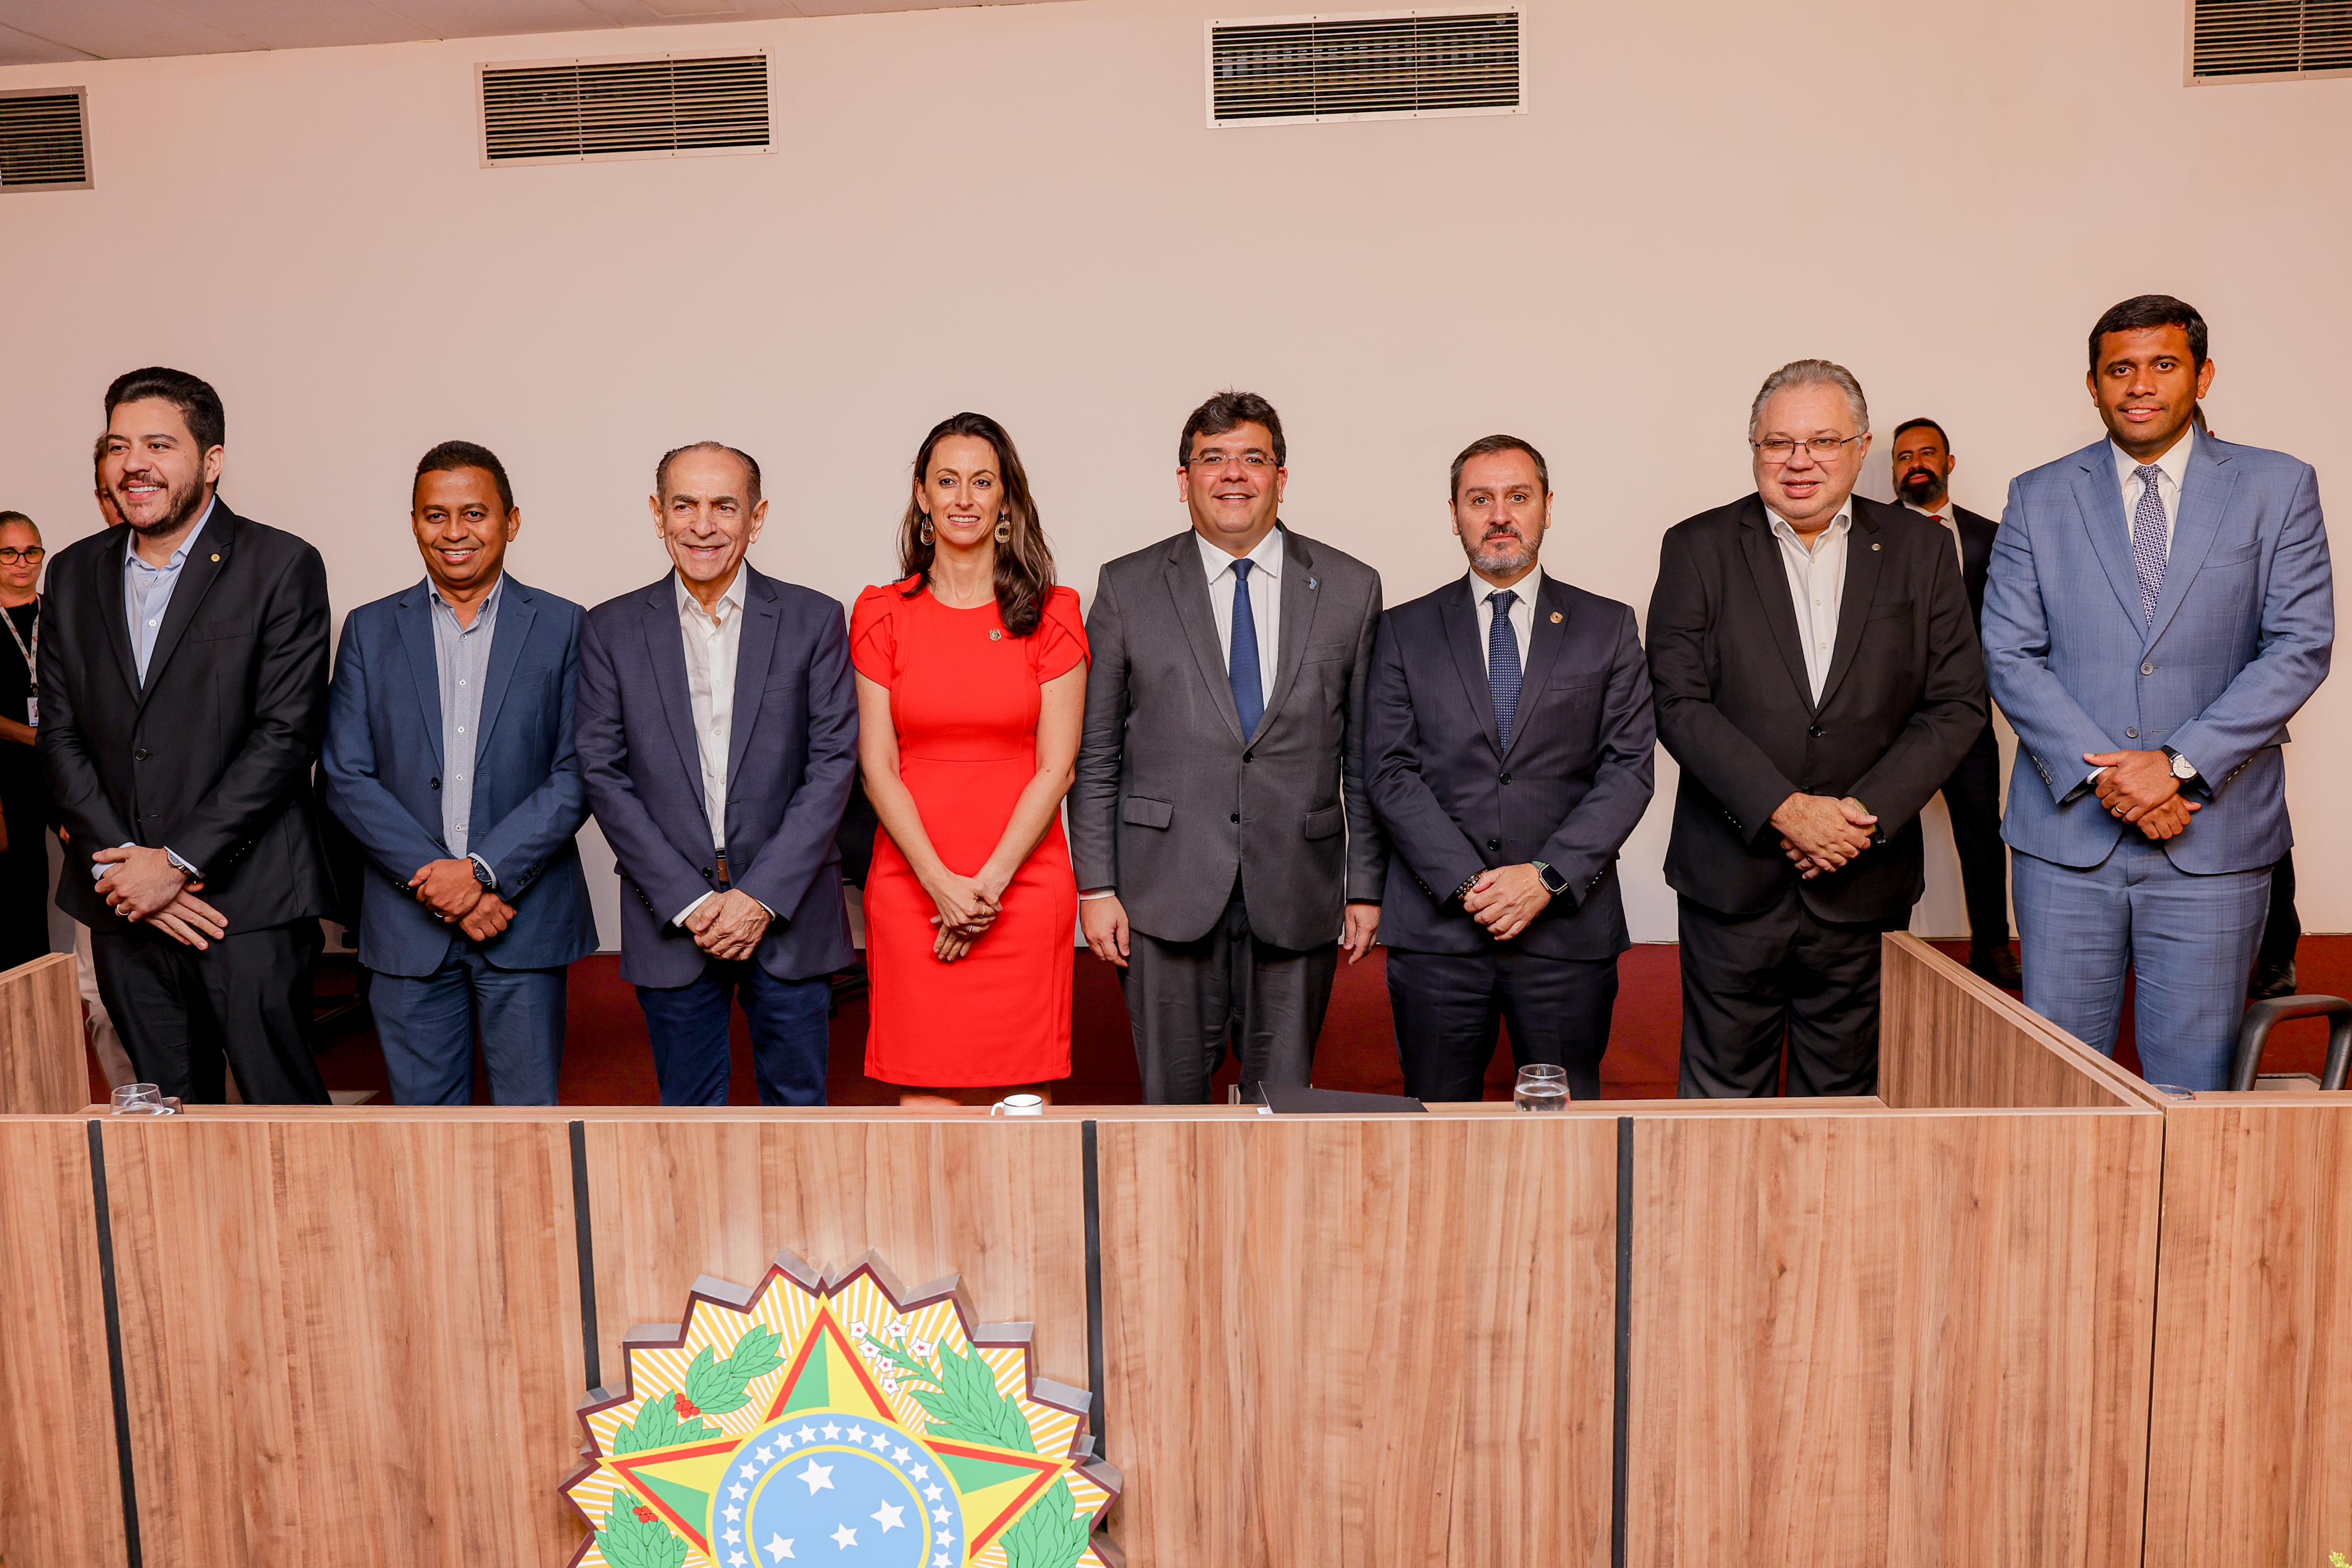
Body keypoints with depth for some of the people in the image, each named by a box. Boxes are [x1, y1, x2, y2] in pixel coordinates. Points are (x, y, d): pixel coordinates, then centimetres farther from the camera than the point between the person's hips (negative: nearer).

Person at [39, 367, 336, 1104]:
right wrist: (121, 863, -5)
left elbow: (286, 733, -10)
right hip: (123, 903, 5)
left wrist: (178, 862, -13)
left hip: (249, 900, -4)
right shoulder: (74, 574, 11)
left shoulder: (282, 566, -4)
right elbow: (60, 735, 9)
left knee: (285, 1113, -2)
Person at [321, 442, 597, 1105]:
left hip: (525, 919, -1)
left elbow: (576, 775, -4)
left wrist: (483, 870, -14)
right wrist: (432, 878, -11)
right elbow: (346, 777, 1)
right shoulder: (370, 630, 8)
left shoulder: (562, 627, 3)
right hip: (407, 926, 2)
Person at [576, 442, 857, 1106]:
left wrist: (763, 896, -12)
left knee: (797, 1104, 9)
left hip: (789, 915, -1)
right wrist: (688, 901, -9)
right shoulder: (612, 630, 3)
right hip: (669, 920, 1)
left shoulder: (814, 620, 0)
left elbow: (833, 762, -4)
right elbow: (604, 774, -1)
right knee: (688, 1111, 10)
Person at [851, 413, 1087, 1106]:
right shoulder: (881, 614, 6)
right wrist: (942, 883, -10)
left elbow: (1056, 767, -1)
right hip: (912, 886, 1)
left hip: (1024, 885, 0)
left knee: (1019, 1095, 2)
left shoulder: (1052, 614, 4)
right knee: (924, 1092, 1)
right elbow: (879, 768, 1)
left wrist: (990, 882, -9)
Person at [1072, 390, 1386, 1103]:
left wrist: (1366, 886, 4)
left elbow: (1365, 756, 7)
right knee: (1172, 1100, 6)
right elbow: (1095, 755, 4)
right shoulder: (1128, 588, 4)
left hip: (1297, 902, 1)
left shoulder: (1350, 589, 6)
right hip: (1168, 896, -1)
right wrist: (1095, 885, -2)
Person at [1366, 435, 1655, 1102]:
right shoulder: (1406, 631, 8)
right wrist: (1467, 883, -11)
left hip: (1569, 929, 0)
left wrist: (1550, 877, -11)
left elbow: (1628, 767, 1)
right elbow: (1390, 771, 0)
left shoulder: (1608, 627, 8)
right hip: (1436, 929, 0)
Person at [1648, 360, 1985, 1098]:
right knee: (1721, 1098, 6)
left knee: (1843, 1097, 11)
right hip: (1734, 878, -1)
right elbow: (1679, 702, -8)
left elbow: (1957, 704, 2)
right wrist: (1785, 809, -16)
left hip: (1864, 885, 2)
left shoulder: (1920, 549, 6)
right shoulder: (1698, 548, 1)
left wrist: (1867, 813, -11)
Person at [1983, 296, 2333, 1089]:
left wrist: (2181, 764, -13)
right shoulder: (2038, 498, 8)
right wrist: (2103, 773, -12)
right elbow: (2010, 655, 0)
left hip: (2214, 834, 0)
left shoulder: (2278, 487, 6)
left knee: (2192, 1081, 5)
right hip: (2067, 828, 1)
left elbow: (2301, 645, -2)